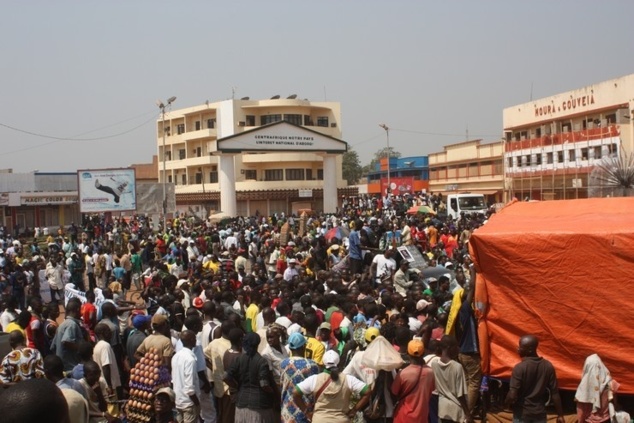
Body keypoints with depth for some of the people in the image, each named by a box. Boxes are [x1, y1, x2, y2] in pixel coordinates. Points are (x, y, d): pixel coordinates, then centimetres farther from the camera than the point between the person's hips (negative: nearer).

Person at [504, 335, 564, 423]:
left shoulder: (520, 368, -18)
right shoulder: (548, 366, -5)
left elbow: (513, 395, -20)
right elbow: (554, 393, -2)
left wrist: (506, 404, 1)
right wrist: (560, 415, 6)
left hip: (522, 413, -3)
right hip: (540, 413, 4)